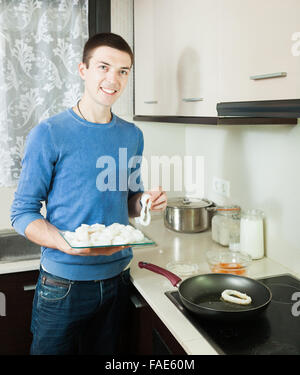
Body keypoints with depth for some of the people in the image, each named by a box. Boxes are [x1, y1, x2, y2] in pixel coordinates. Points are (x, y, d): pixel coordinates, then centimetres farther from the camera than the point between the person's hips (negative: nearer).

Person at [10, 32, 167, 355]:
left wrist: (145, 202, -8)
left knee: (105, 352, 21)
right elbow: (23, 213, -10)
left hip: (117, 278, 5)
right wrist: (67, 244, -26)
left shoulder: (132, 135, 4)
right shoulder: (49, 134, -10)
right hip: (64, 283, -4)